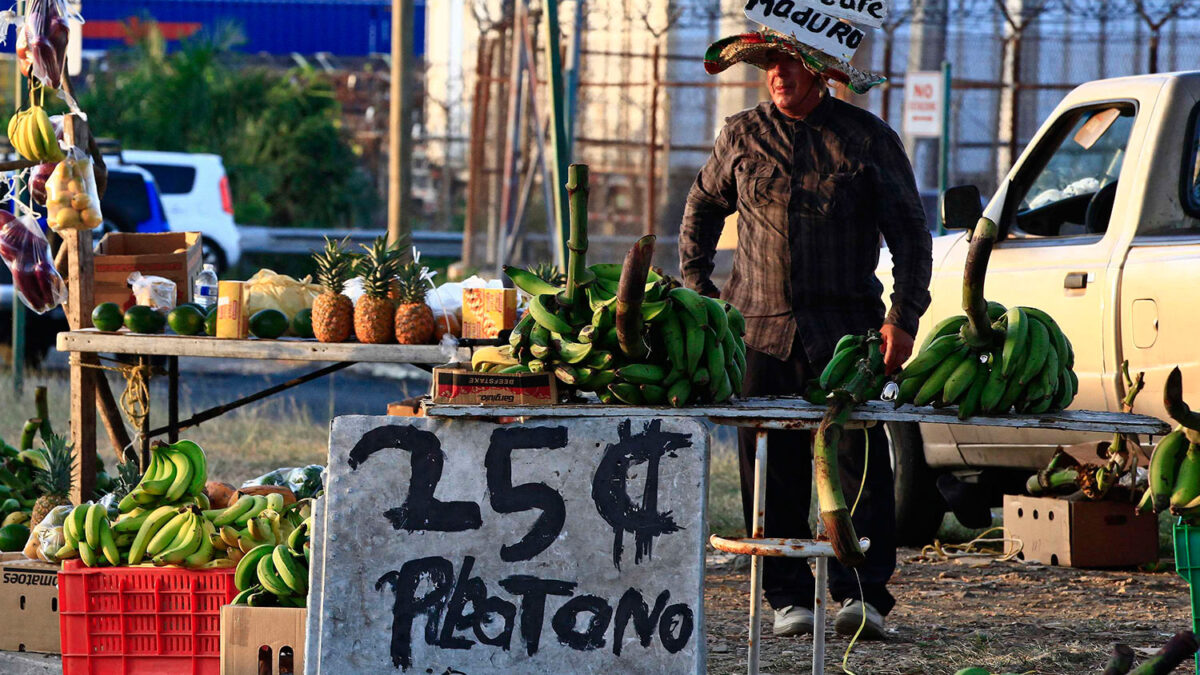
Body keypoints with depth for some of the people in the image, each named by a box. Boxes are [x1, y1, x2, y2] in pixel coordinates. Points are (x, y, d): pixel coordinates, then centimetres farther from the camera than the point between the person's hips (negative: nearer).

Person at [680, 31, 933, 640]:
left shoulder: (865, 137, 3)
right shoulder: (743, 136, 10)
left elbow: (909, 233, 5)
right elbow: (702, 208, 25)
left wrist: (902, 318, -3)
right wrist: (698, 292, 17)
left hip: (845, 327, -2)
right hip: (763, 327, 2)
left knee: (857, 458, -11)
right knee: (773, 468, 0)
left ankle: (861, 594, -14)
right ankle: (791, 597, 5)